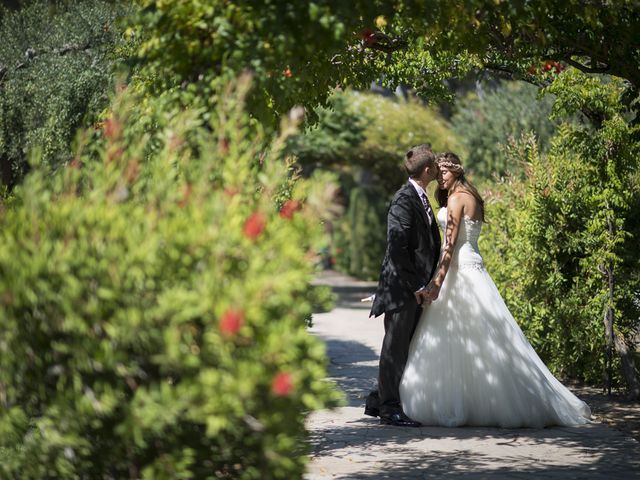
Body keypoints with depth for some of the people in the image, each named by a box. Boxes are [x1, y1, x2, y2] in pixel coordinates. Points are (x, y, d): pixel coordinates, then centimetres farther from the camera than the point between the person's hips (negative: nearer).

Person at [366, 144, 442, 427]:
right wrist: (415, 286, -18)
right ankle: (389, 408, 5)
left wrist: (425, 284, 13)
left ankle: (379, 401, 21)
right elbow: (397, 247, -20)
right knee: (395, 346, -2)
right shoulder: (404, 199, -14)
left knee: (403, 346, 13)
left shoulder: (421, 198, 15)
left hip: (416, 286, 9)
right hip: (402, 286, -9)